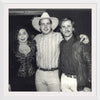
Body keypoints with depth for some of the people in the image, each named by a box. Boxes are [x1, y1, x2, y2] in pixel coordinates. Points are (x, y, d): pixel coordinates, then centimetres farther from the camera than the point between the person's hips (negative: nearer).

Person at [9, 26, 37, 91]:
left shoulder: (33, 45, -2)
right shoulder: (13, 48, -4)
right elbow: (10, 65, -2)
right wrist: (9, 83, -3)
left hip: (32, 79, 1)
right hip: (18, 80, -1)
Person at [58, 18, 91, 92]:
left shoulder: (81, 42, -10)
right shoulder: (61, 44, 6)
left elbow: (89, 63, -11)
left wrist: (88, 85, -13)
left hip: (79, 81, -4)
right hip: (64, 80, 4)